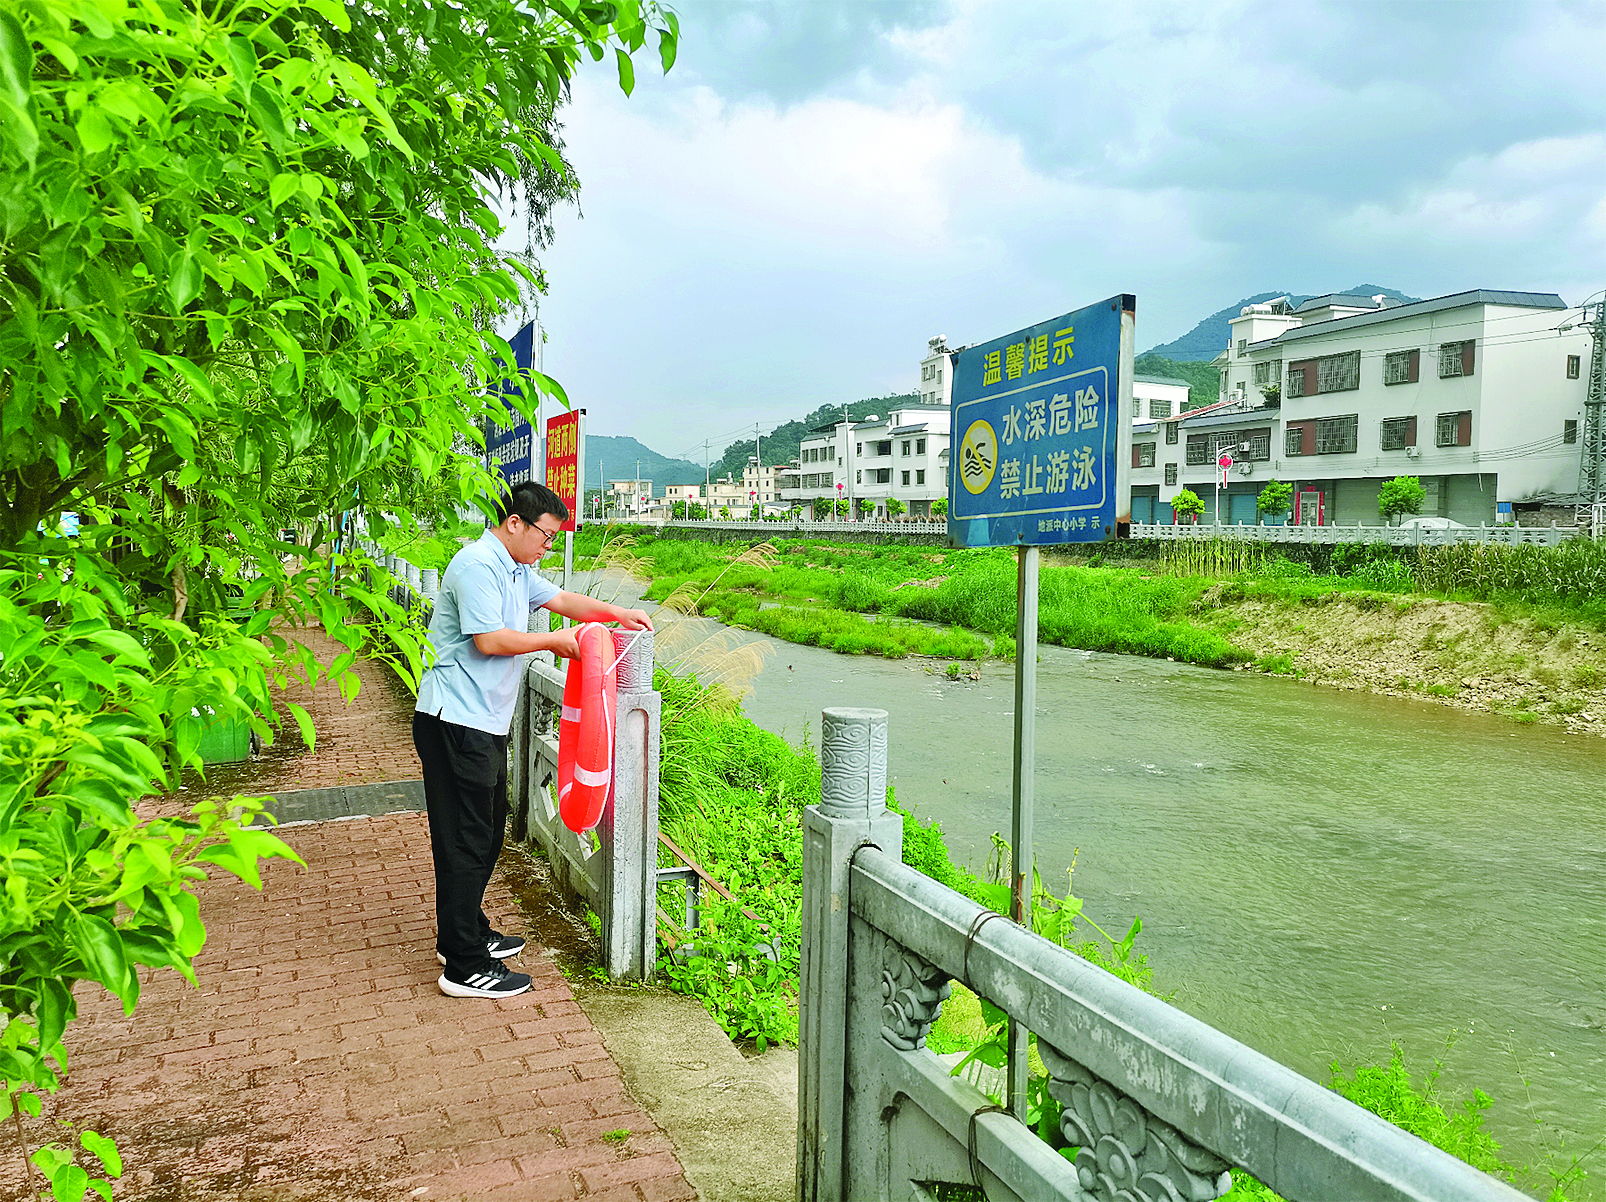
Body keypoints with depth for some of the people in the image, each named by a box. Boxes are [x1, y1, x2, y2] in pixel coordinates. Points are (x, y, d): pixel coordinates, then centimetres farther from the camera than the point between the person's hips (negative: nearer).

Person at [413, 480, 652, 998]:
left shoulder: (518, 570, 16)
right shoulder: (478, 564, -15)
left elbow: (562, 598, 28)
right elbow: (489, 640, -21)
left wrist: (618, 614, 17)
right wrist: (554, 640, -10)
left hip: (486, 722, 10)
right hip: (456, 721, -10)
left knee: (487, 832, 18)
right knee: (465, 840, -7)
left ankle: (467, 932, 32)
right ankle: (464, 967, -1)